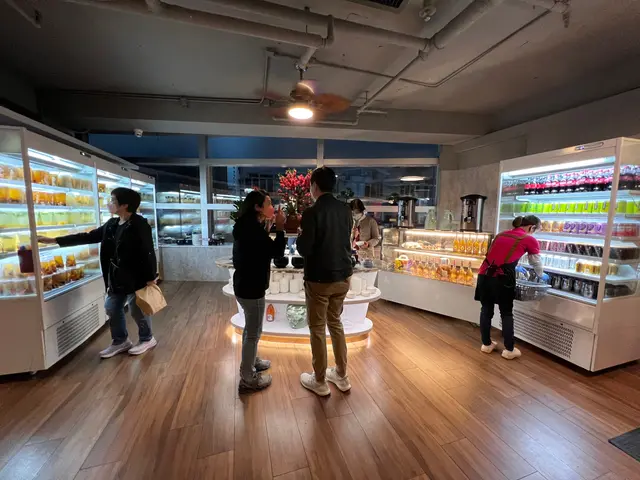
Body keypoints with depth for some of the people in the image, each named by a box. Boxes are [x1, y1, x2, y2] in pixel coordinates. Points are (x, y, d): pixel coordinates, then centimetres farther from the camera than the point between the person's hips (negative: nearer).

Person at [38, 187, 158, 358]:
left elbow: (148, 253, -20)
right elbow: (87, 237, 15)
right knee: (112, 308, 17)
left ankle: (147, 339, 27)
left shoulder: (140, 225, -18)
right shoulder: (111, 225, 8)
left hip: (136, 278, -8)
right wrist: (54, 240, 15)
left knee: (138, 310, 6)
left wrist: (150, 278, -19)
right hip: (117, 278, 9)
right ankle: (120, 341, 35)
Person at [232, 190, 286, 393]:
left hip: (245, 284, 10)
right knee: (253, 331, 3)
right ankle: (248, 380, 18)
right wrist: (279, 229, -16)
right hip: (251, 287, -10)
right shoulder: (253, 228, -23)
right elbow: (277, 252, -22)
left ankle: (251, 361, 43)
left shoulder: (246, 225, 7)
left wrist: (267, 228, 7)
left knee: (251, 328, 24)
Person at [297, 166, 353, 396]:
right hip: (343, 276, 6)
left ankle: (320, 382, 25)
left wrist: (300, 236, 4)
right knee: (335, 323, 21)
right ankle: (341, 376, 32)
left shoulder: (312, 213, -16)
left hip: (319, 279, -6)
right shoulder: (345, 210, 3)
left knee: (317, 329, 9)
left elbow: (304, 250, -17)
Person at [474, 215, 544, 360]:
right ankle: (509, 350, 24)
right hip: (502, 278, -4)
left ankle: (486, 344, 29)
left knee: (486, 310, 16)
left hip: (484, 274, 4)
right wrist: (541, 276, 41)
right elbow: (537, 264, 20)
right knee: (506, 313, 13)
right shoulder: (530, 240, 8)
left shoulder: (501, 234, 20)